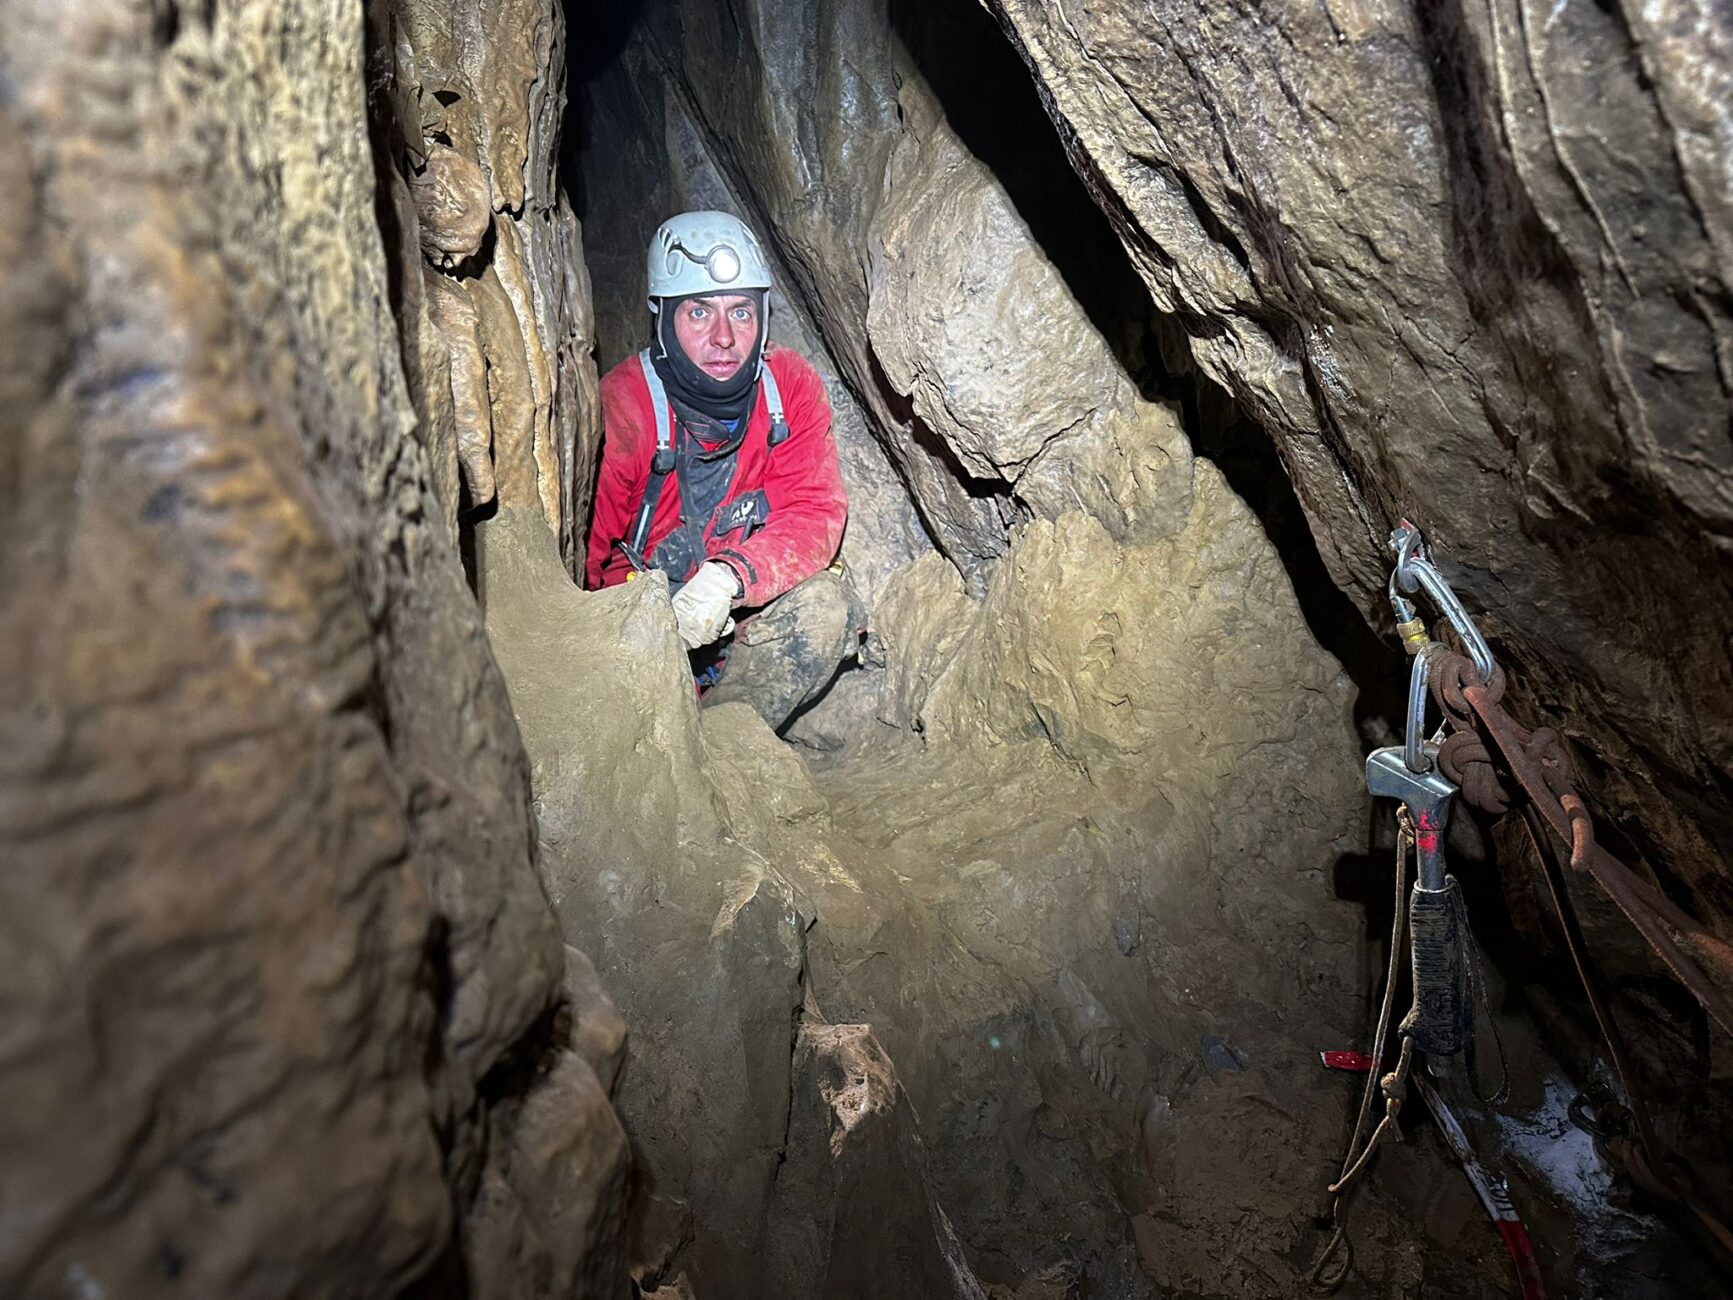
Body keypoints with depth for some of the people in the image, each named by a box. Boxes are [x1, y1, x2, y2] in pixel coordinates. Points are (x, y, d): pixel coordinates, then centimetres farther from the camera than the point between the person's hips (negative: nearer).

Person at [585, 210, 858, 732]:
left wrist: (729, 577, -34)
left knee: (824, 604, -26)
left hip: (745, 617, 3)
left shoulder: (791, 386, -6)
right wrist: (664, 614, -33)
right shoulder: (621, 404, -16)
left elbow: (815, 513, -14)